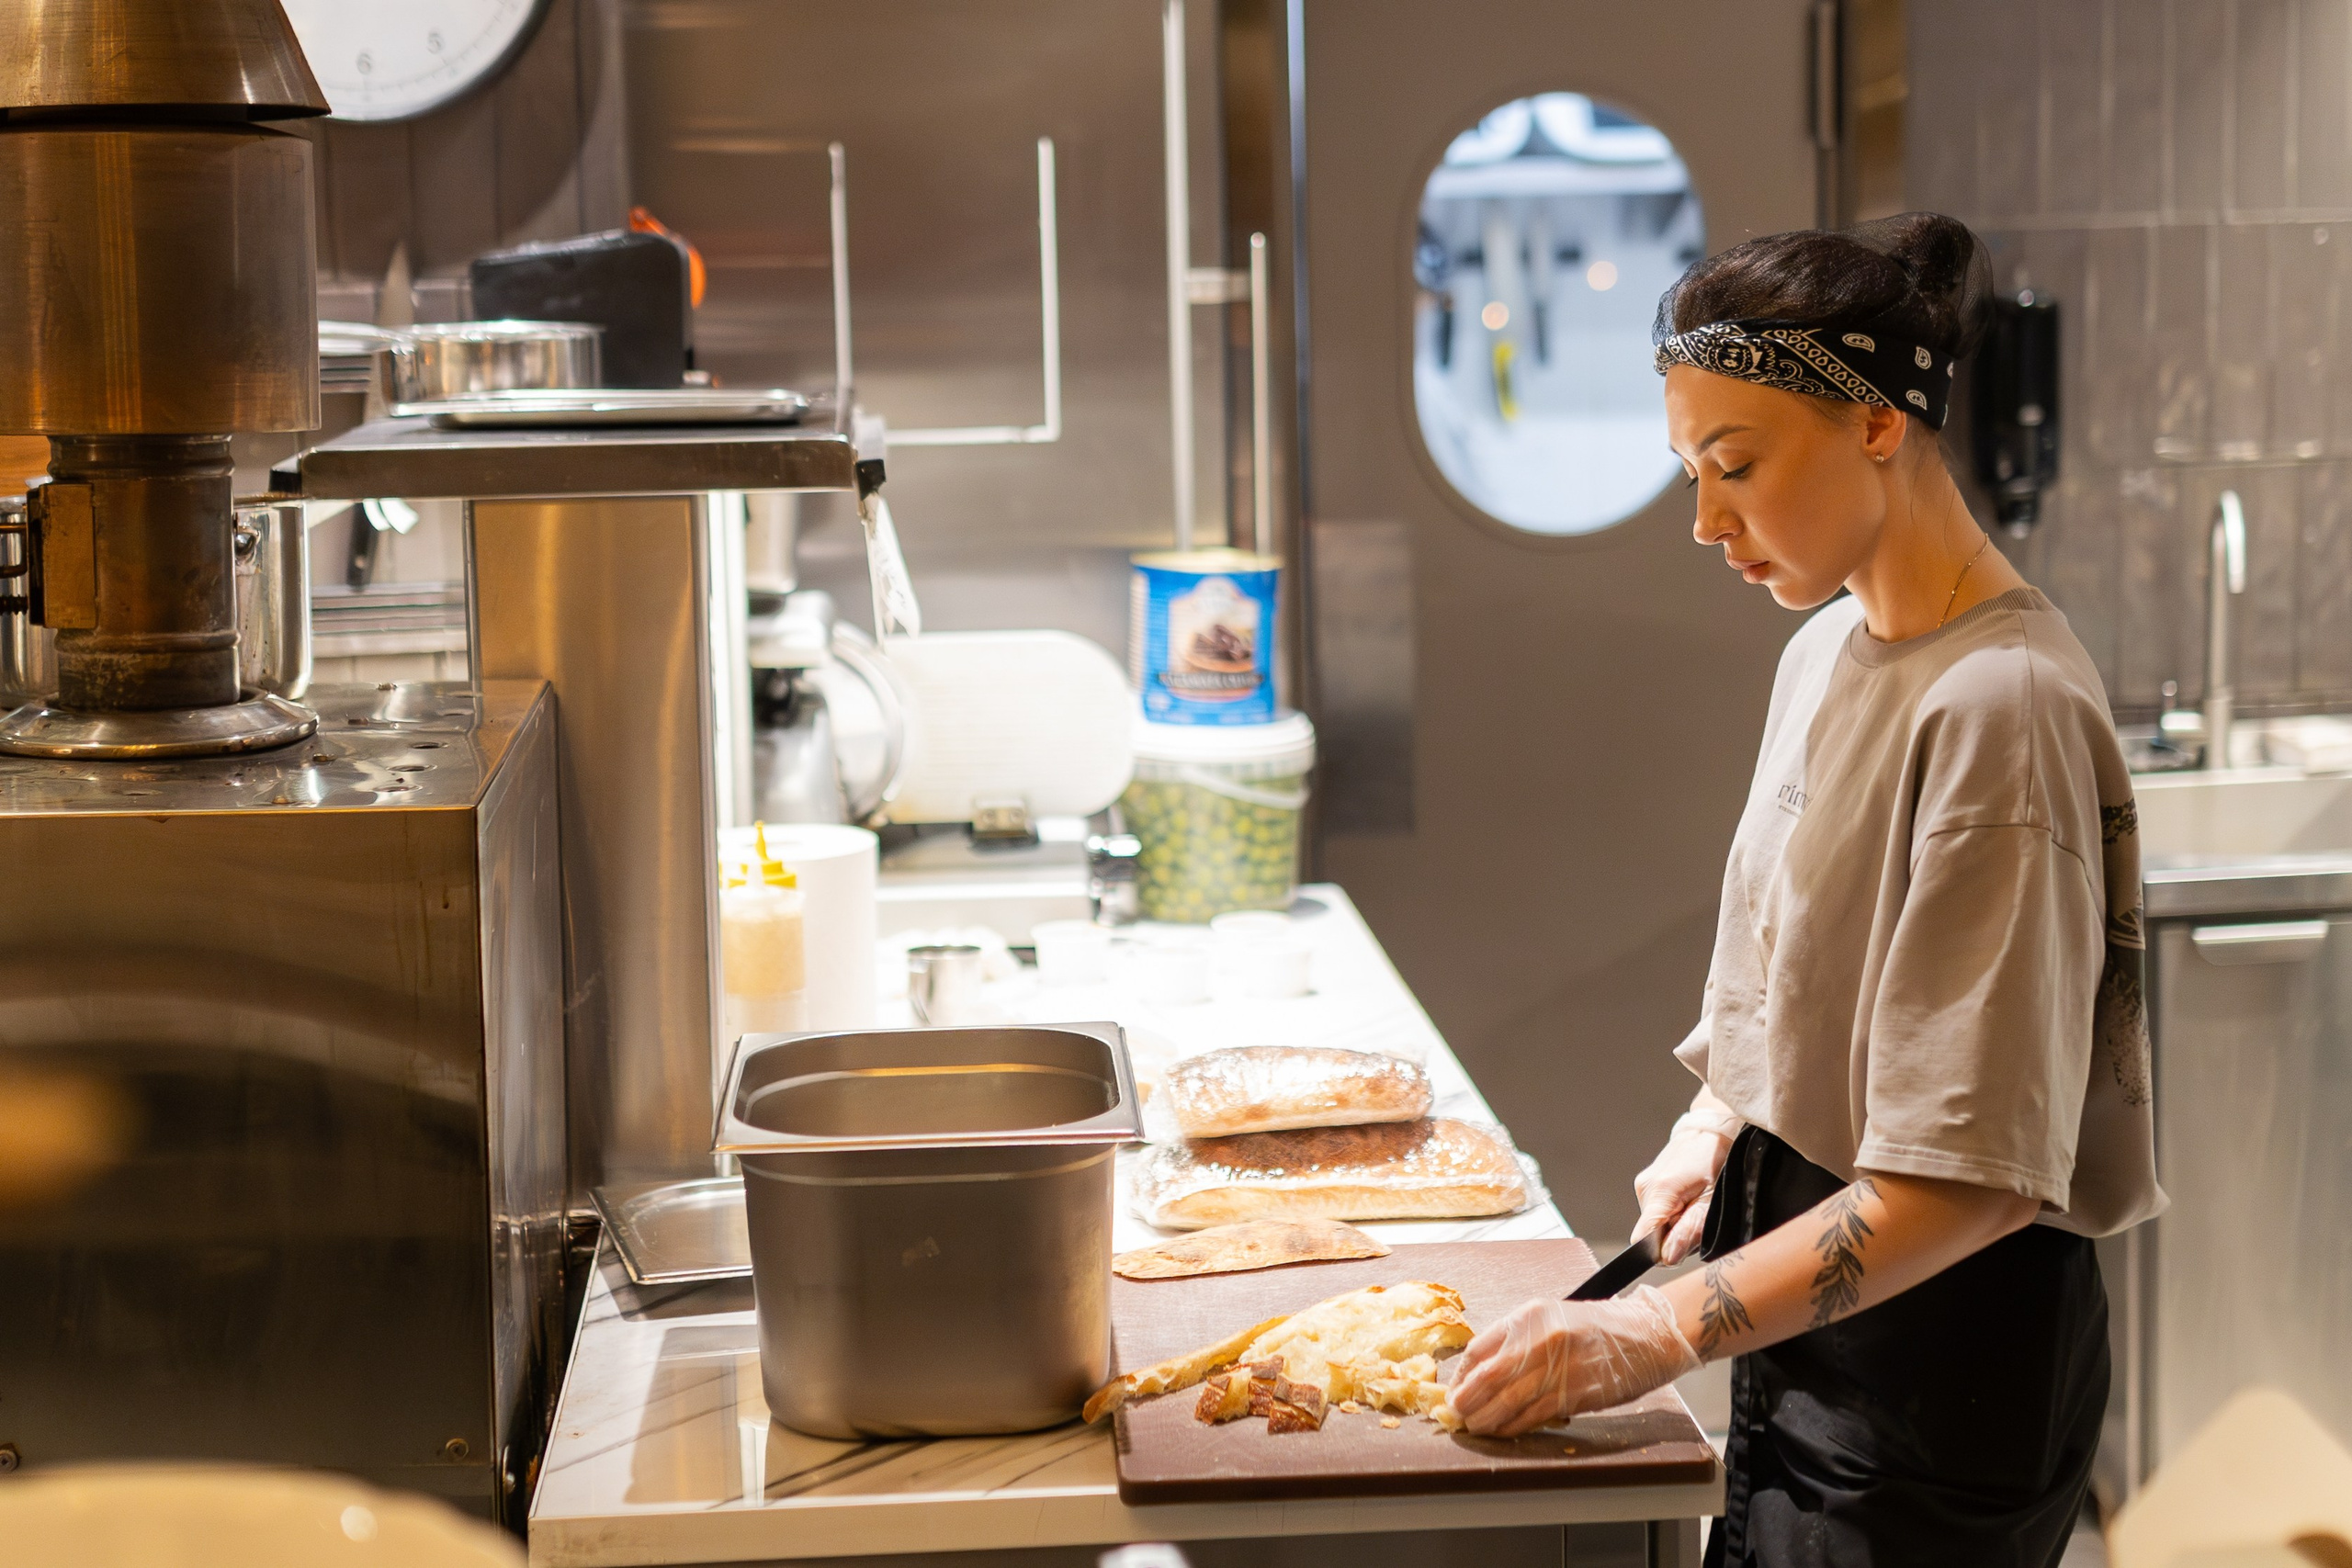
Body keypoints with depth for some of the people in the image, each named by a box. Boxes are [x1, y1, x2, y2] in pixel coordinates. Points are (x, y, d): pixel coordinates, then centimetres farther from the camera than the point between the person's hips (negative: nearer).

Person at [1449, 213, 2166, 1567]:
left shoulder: (1999, 707, -22)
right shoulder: (1826, 648, 7)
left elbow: (1970, 1176, -24)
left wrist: (1659, 1336, -23)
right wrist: (1721, 1124, 2)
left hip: (1941, 1362, -8)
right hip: (1806, 1304, 8)